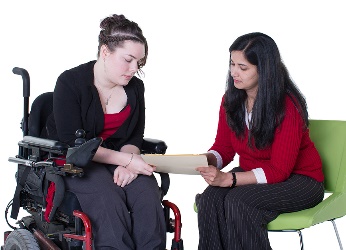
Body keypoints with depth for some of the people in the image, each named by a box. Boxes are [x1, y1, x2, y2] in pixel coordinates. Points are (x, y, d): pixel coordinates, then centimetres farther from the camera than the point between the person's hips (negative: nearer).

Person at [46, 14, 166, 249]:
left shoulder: (135, 87, 4)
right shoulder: (70, 82, -13)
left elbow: (135, 137, 7)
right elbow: (74, 144, -17)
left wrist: (127, 164, -16)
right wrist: (126, 160, -22)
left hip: (118, 157, 5)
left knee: (147, 192, -25)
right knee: (109, 199, -32)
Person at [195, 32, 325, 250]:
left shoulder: (288, 106, -21)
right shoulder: (231, 100, -2)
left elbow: (279, 170, -22)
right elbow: (223, 148, 5)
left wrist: (228, 179, -32)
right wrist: (207, 160, -20)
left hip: (298, 178, -5)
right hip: (252, 176, 5)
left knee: (238, 201, -32)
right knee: (210, 198, -26)